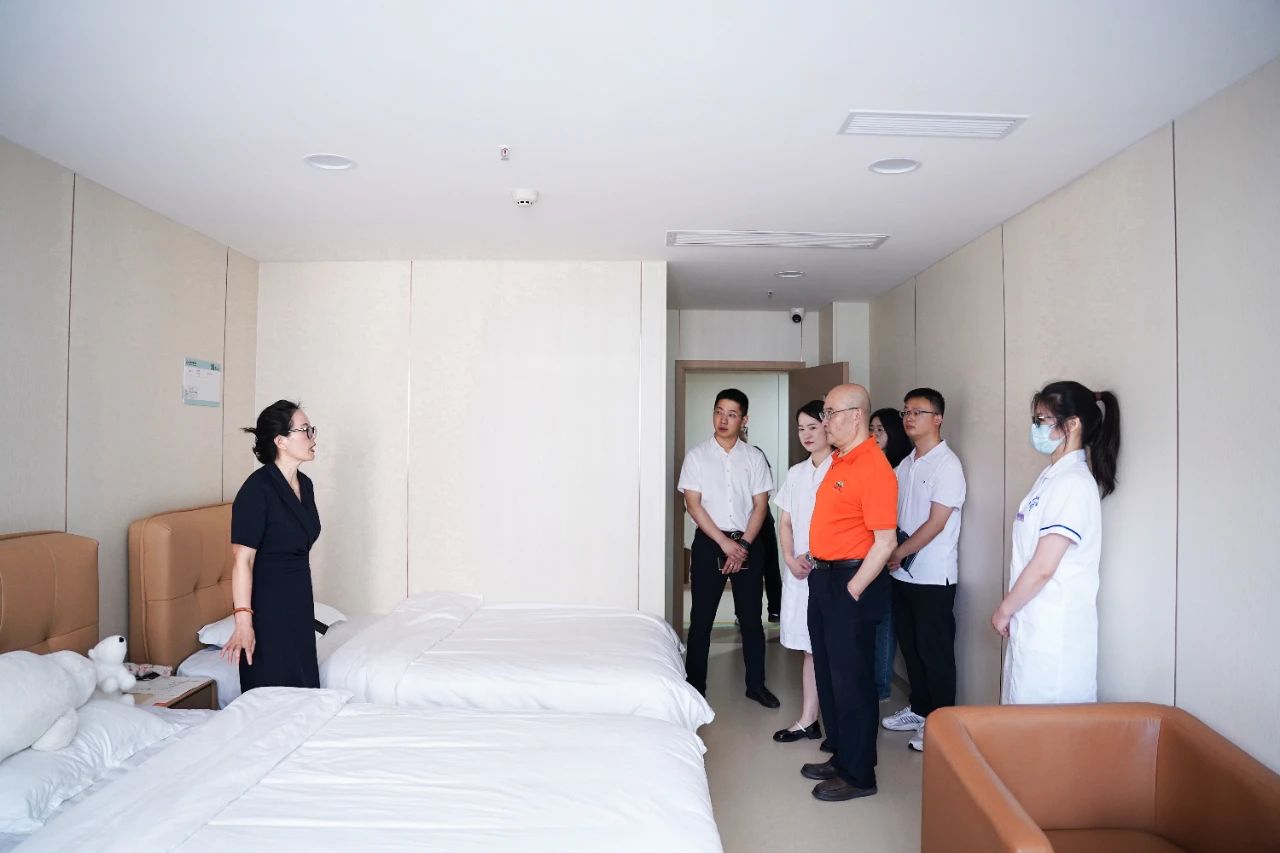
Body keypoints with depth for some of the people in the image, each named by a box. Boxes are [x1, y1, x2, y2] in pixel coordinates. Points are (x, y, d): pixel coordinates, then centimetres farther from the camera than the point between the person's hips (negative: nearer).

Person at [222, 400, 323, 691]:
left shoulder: (305, 484, 5)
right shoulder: (257, 489, -19)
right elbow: (242, 560, -20)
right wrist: (243, 621, -23)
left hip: (299, 601, 8)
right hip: (266, 604, -8)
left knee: (305, 684, 14)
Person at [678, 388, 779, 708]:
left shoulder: (754, 457, 4)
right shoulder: (697, 456, -1)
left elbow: (760, 505, 1)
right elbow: (693, 505, -7)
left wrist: (744, 544, -11)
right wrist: (725, 543, -13)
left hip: (747, 542, 2)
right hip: (709, 543, -1)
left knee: (751, 617, 7)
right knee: (701, 618, 3)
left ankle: (756, 684, 21)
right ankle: (695, 685, 15)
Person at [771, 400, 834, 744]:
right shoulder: (796, 473, 12)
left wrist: (813, 558, -14)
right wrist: (791, 559, -2)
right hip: (799, 571, 6)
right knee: (810, 648, 12)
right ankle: (808, 720, 21)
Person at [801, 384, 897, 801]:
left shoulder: (873, 468, -18)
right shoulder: (839, 460, 11)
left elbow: (885, 541, -21)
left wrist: (852, 591, -18)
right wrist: (815, 559, 12)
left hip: (851, 583, -9)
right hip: (823, 577, 9)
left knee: (851, 680, 2)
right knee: (827, 673, 17)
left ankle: (858, 775, 17)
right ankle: (840, 756, 33)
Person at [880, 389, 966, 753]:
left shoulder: (947, 465, -13)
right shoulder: (905, 464, 11)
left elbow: (936, 523, -18)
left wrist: (898, 553, -12)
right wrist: (892, 554, -1)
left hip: (933, 576, -7)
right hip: (902, 573, 8)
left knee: (935, 651, 4)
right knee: (910, 645, 17)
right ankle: (918, 709, 32)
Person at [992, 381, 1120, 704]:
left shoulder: (1073, 483, -17)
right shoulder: (1052, 475, 11)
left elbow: (1043, 568, -19)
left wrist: (1004, 610, -8)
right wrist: (1012, 610, 13)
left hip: (1053, 631, -9)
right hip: (1034, 623, 9)